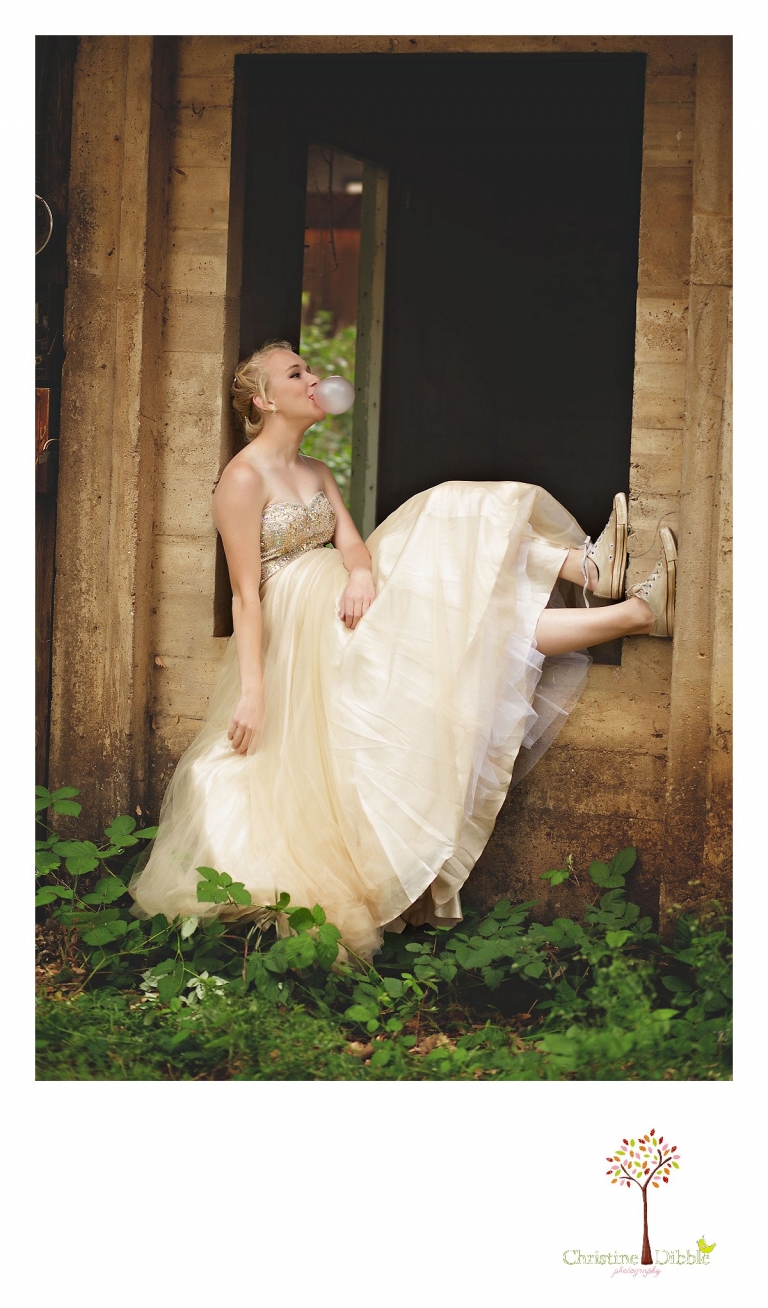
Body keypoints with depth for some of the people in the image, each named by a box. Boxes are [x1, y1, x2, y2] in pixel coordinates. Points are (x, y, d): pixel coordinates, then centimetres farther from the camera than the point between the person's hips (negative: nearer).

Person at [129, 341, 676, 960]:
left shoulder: (317, 473, 19)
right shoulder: (244, 478, -8)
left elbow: (351, 542, 3)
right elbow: (246, 595, -14)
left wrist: (362, 572, -23)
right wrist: (250, 692, -22)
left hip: (344, 603, 8)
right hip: (298, 626, -8)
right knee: (461, 615, -23)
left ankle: (586, 564, -34)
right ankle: (639, 613, -32)